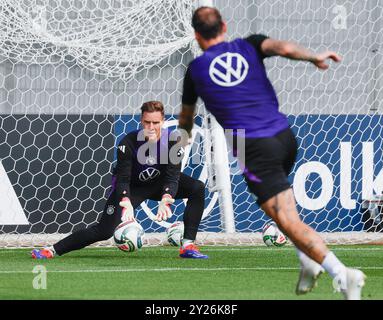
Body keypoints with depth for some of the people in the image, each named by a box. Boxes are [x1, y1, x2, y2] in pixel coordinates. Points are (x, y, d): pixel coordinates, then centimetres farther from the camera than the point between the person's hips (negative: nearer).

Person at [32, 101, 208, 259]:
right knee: (105, 230, -17)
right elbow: (123, 179, -27)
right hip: (133, 187, -3)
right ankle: (52, 250, -11)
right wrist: (126, 203, -47)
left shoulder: (173, 142, -23)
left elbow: (172, 178, -27)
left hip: (160, 183, 3)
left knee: (198, 188, -19)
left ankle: (188, 245, -19)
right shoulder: (128, 142, -27)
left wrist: (165, 200, -48)